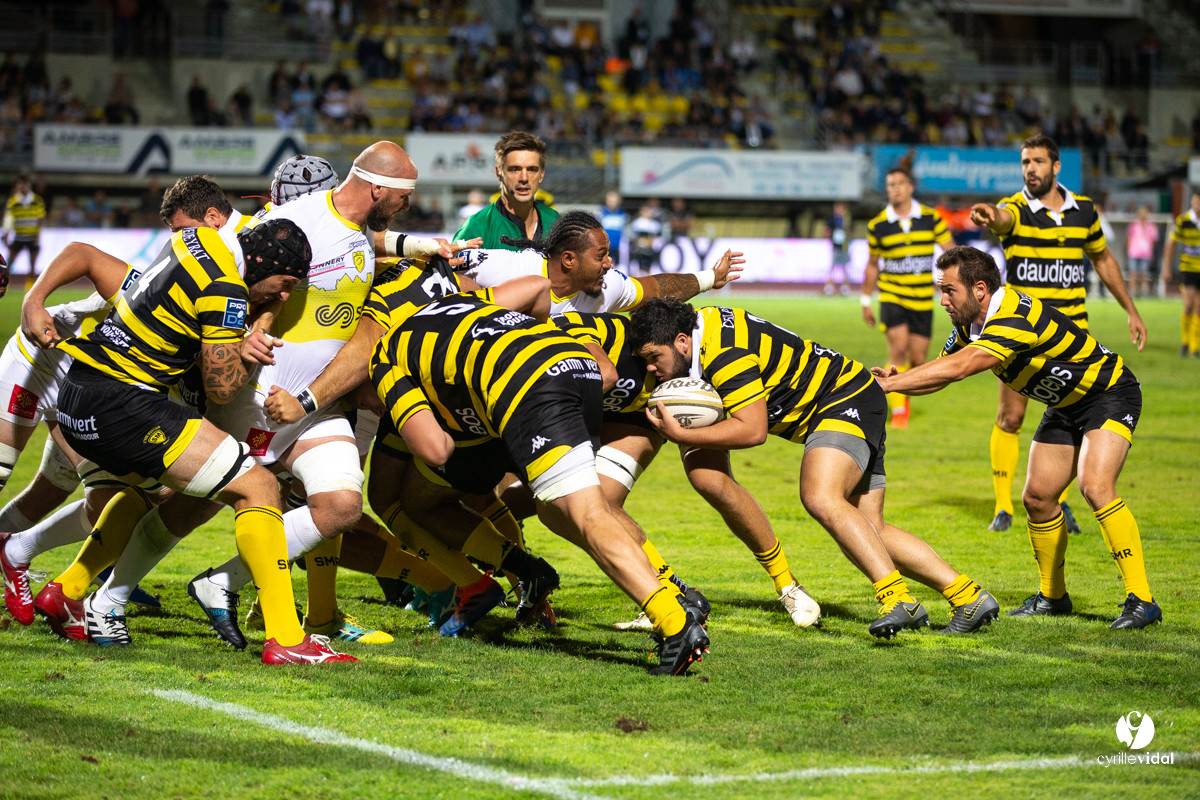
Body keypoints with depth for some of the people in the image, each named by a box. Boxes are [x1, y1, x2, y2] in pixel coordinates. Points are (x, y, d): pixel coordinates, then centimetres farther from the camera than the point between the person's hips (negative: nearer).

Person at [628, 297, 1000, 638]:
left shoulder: (725, 354, -26)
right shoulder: (700, 321, 3)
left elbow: (753, 430, -27)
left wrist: (682, 435, -22)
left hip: (848, 400, -10)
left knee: (821, 498, -30)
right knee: (868, 532, 4)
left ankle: (898, 598, -35)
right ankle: (969, 597, 3)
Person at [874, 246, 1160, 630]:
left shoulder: (1016, 319, -34)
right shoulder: (972, 323, -4)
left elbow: (956, 369, -41)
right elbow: (943, 370, 3)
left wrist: (889, 383, -37)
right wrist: (896, 380, -18)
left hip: (1110, 394, -9)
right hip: (1065, 407, 9)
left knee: (1095, 487, -26)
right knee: (1037, 497, 4)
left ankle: (1141, 601, -22)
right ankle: (1052, 597, 21)